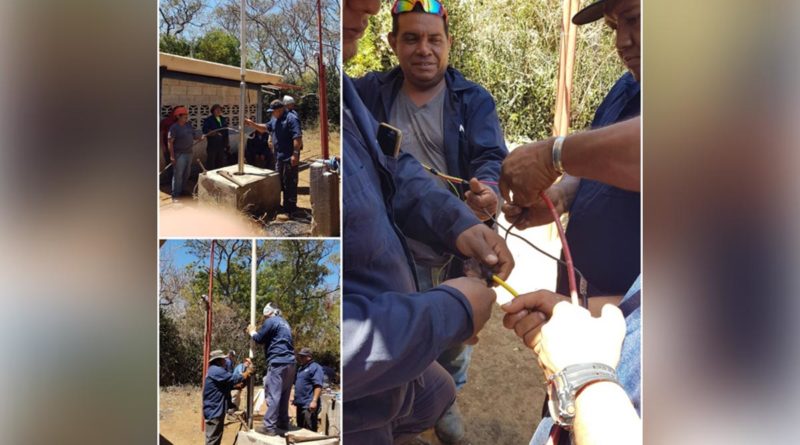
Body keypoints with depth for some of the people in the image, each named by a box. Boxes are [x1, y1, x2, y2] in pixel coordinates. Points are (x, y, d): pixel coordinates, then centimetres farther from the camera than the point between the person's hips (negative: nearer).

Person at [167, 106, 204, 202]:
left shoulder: (189, 125, 7)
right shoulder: (174, 127, -14)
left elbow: (195, 135, 14)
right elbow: (170, 142, -16)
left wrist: (202, 137, -7)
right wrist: (172, 156, -20)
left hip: (189, 153, 8)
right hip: (179, 154, -8)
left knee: (186, 174, 17)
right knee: (178, 175, -6)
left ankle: (181, 190, 33)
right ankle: (175, 195, -1)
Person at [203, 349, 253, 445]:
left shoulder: (215, 370, 17)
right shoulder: (216, 371, -19)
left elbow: (228, 384, 19)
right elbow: (234, 379, -21)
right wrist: (247, 373, -6)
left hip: (215, 410, 11)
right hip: (214, 411, -11)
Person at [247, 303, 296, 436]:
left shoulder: (271, 321, -3)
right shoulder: (284, 323, 24)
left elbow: (259, 339, 0)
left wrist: (252, 332, 19)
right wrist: (256, 332, 33)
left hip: (278, 363, -9)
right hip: (289, 363, 9)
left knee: (273, 395, -9)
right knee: (283, 395, 14)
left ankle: (269, 427, -10)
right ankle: (283, 423, 19)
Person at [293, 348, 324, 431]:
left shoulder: (315, 367, -8)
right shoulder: (301, 368, 21)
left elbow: (318, 386, -18)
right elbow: (295, 382, 33)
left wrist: (314, 401, -26)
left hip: (309, 405, -10)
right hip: (300, 404, 10)